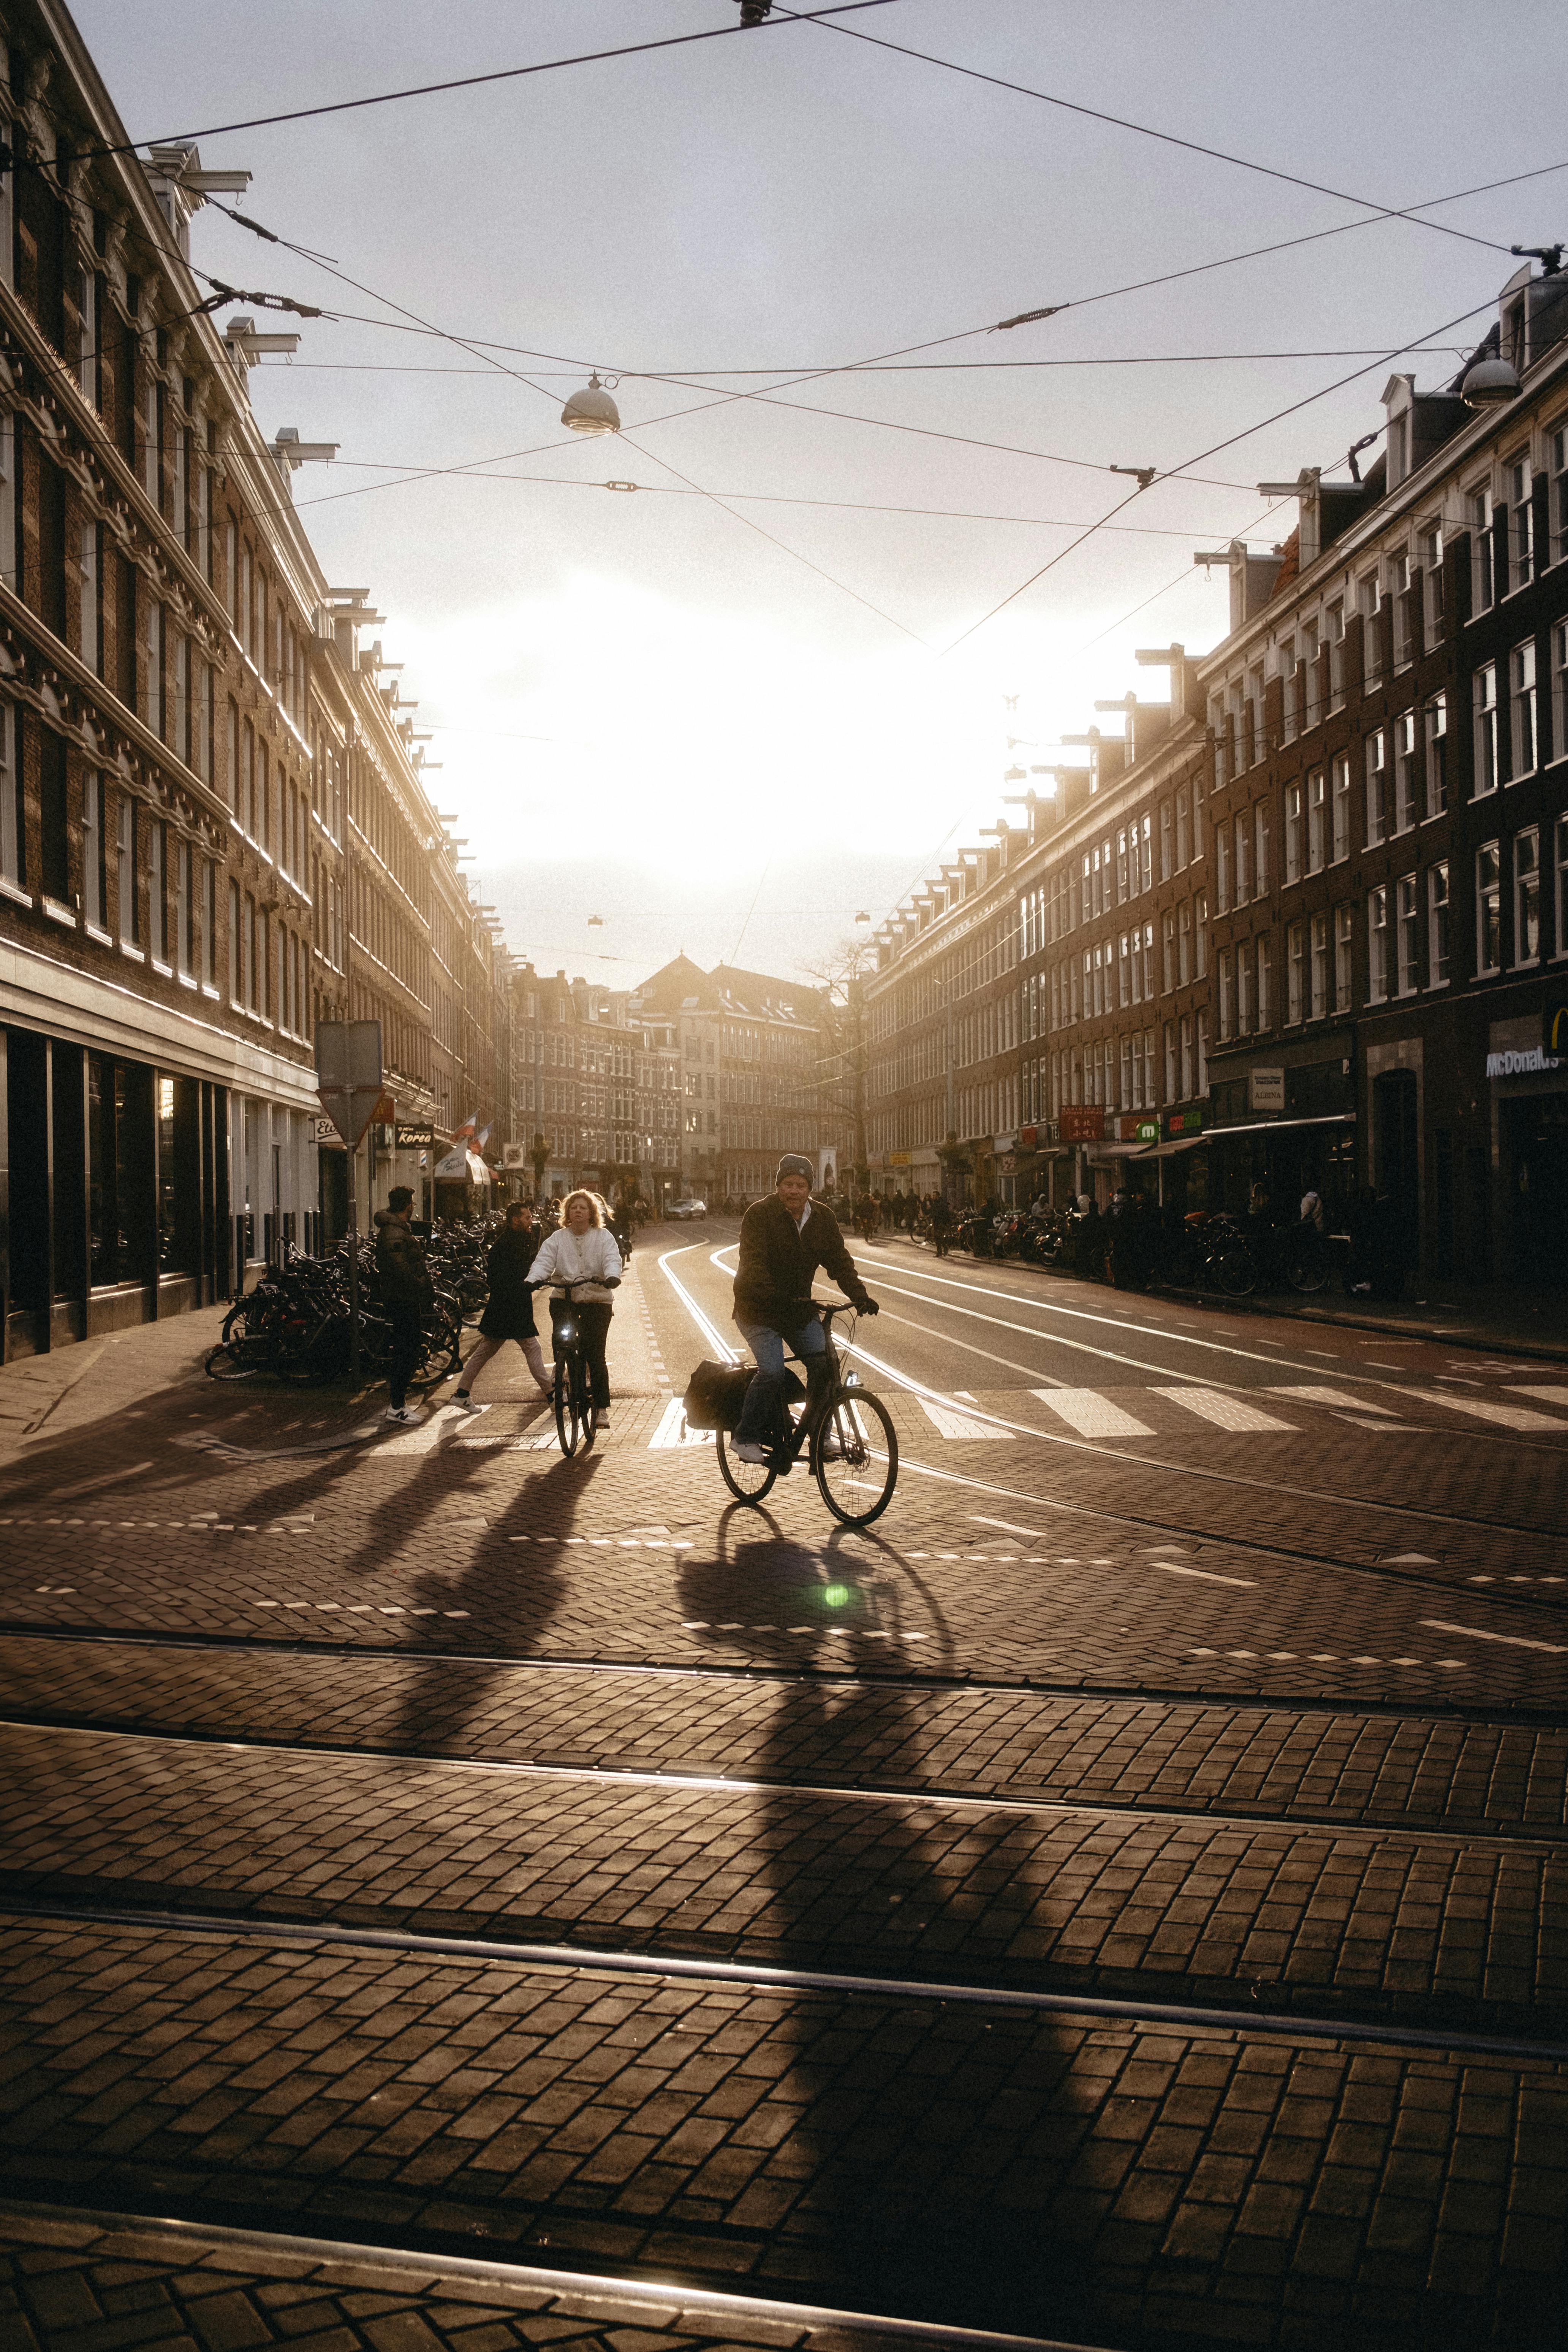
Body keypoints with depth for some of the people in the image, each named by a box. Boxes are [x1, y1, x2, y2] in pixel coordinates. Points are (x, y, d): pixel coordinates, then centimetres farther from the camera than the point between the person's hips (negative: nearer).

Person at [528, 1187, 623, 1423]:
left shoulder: (603, 1237, 3)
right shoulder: (557, 1238, 7)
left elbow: (612, 1260, -12)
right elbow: (543, 1261, -5)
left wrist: (612, 1277, -34)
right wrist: (533, 1280, -26)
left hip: (596, 1300, -2)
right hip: (564, 1298, 2)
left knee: (595, 1354, -6)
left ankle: (602, 1406, 0)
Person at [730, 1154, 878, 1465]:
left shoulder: (823, 1219, 1)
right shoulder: (759, 1215, -16)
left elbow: (839, 1261, -2)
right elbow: (754, 1266, -26)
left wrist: (859, 1295, -19)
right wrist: (779, 1300, -41)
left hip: (800, 1308, 5)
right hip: (759, 1309, -5)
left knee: (824, 1364, -9)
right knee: (772, 1372, -20)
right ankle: (746, 1438, -3)